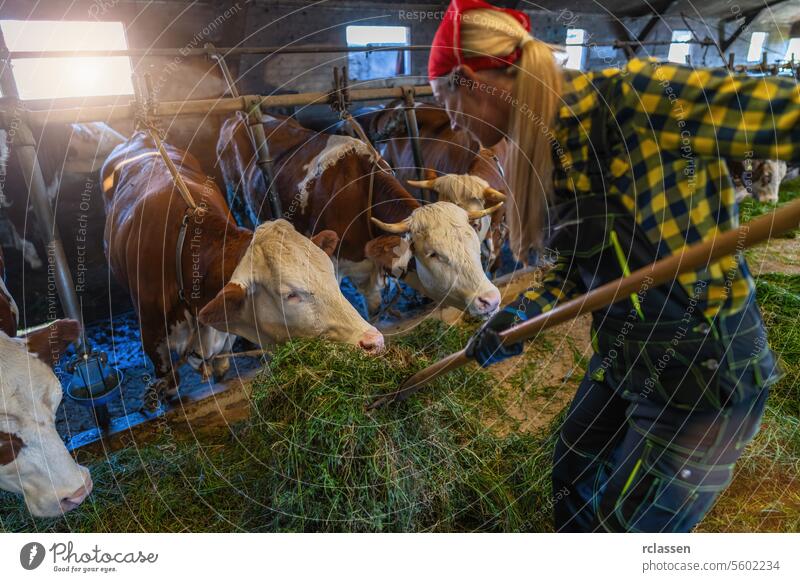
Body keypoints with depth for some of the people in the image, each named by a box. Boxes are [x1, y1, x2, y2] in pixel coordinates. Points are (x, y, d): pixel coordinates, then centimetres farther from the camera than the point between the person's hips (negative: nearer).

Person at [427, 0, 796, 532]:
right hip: (621, 362, 8)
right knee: (573, 491, 26)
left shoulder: (624, 99, -22)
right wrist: (519, 315, -3)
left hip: (703, 377, -8)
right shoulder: (540, 149, 3)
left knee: (619, 526, 12)